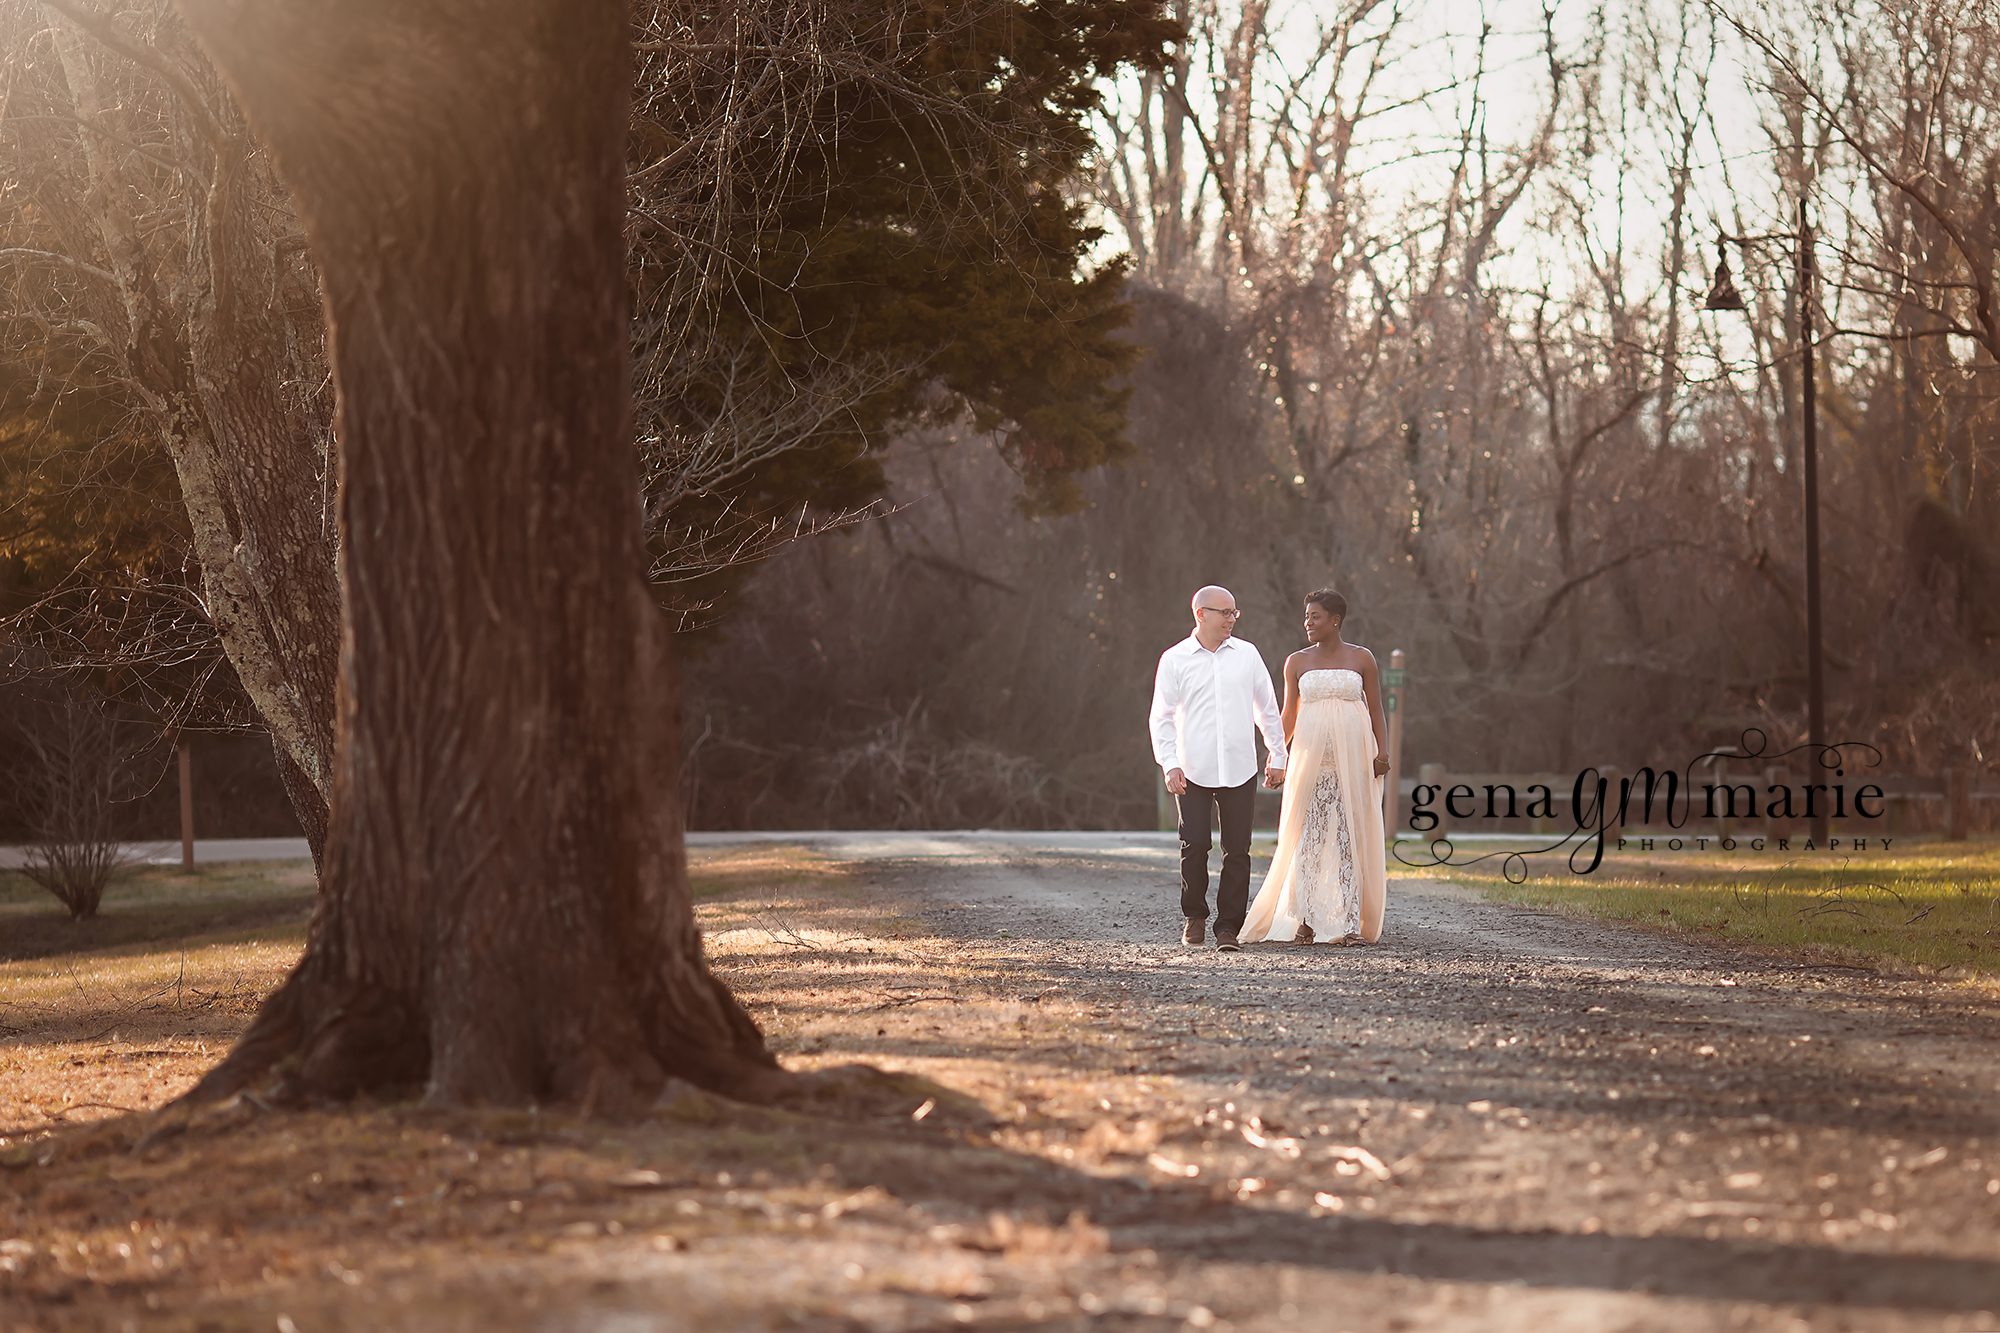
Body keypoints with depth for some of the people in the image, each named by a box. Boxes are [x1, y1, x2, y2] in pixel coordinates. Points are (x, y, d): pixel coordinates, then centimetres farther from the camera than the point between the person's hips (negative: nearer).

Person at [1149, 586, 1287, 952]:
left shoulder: (1247, 654, 8)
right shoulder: (1175, 659, 2)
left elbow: (1268, 709, 14)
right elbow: (1162, 717, 2)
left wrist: (1277, 757, 13)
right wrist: (1170, 764, -9)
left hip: (1240, 770, 2)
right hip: (1193, 771, -2)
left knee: (1237, 850, 0)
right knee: (1194, 846, -5)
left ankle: (1228, 927, 5)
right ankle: (1195, 917, 16)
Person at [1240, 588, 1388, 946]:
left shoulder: (1362, 658, 5)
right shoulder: (1297, 662, 9)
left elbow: (1376, 711, 6)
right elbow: (1289, 715, 12)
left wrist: (1382, 752, -7)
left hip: (1353, 755, -1)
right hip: (1312, 755, 1)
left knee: (1351, 836, -2)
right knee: (1308, 836, -3)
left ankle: (1352, 925, -1)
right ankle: (1305, 921, 2)